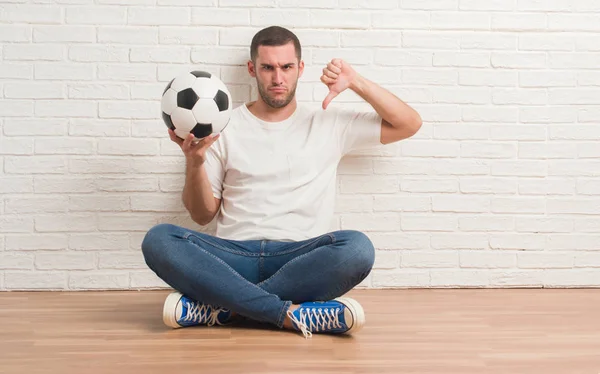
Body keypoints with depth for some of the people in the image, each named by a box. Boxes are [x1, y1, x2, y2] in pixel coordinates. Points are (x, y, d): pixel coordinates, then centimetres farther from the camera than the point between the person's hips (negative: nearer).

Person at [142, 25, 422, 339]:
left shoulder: (329, 125, 13)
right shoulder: (224, 128, 12)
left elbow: (408, 125, 11)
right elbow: (203, 215, 12)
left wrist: (356, 83, 3)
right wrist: (194, 163, -7)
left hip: (300, 260, 0)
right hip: (234, 257, 1)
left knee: (357, 248, -33)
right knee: (158, 240, -28)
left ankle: (224, 307, -27)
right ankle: (290, 313, -32)